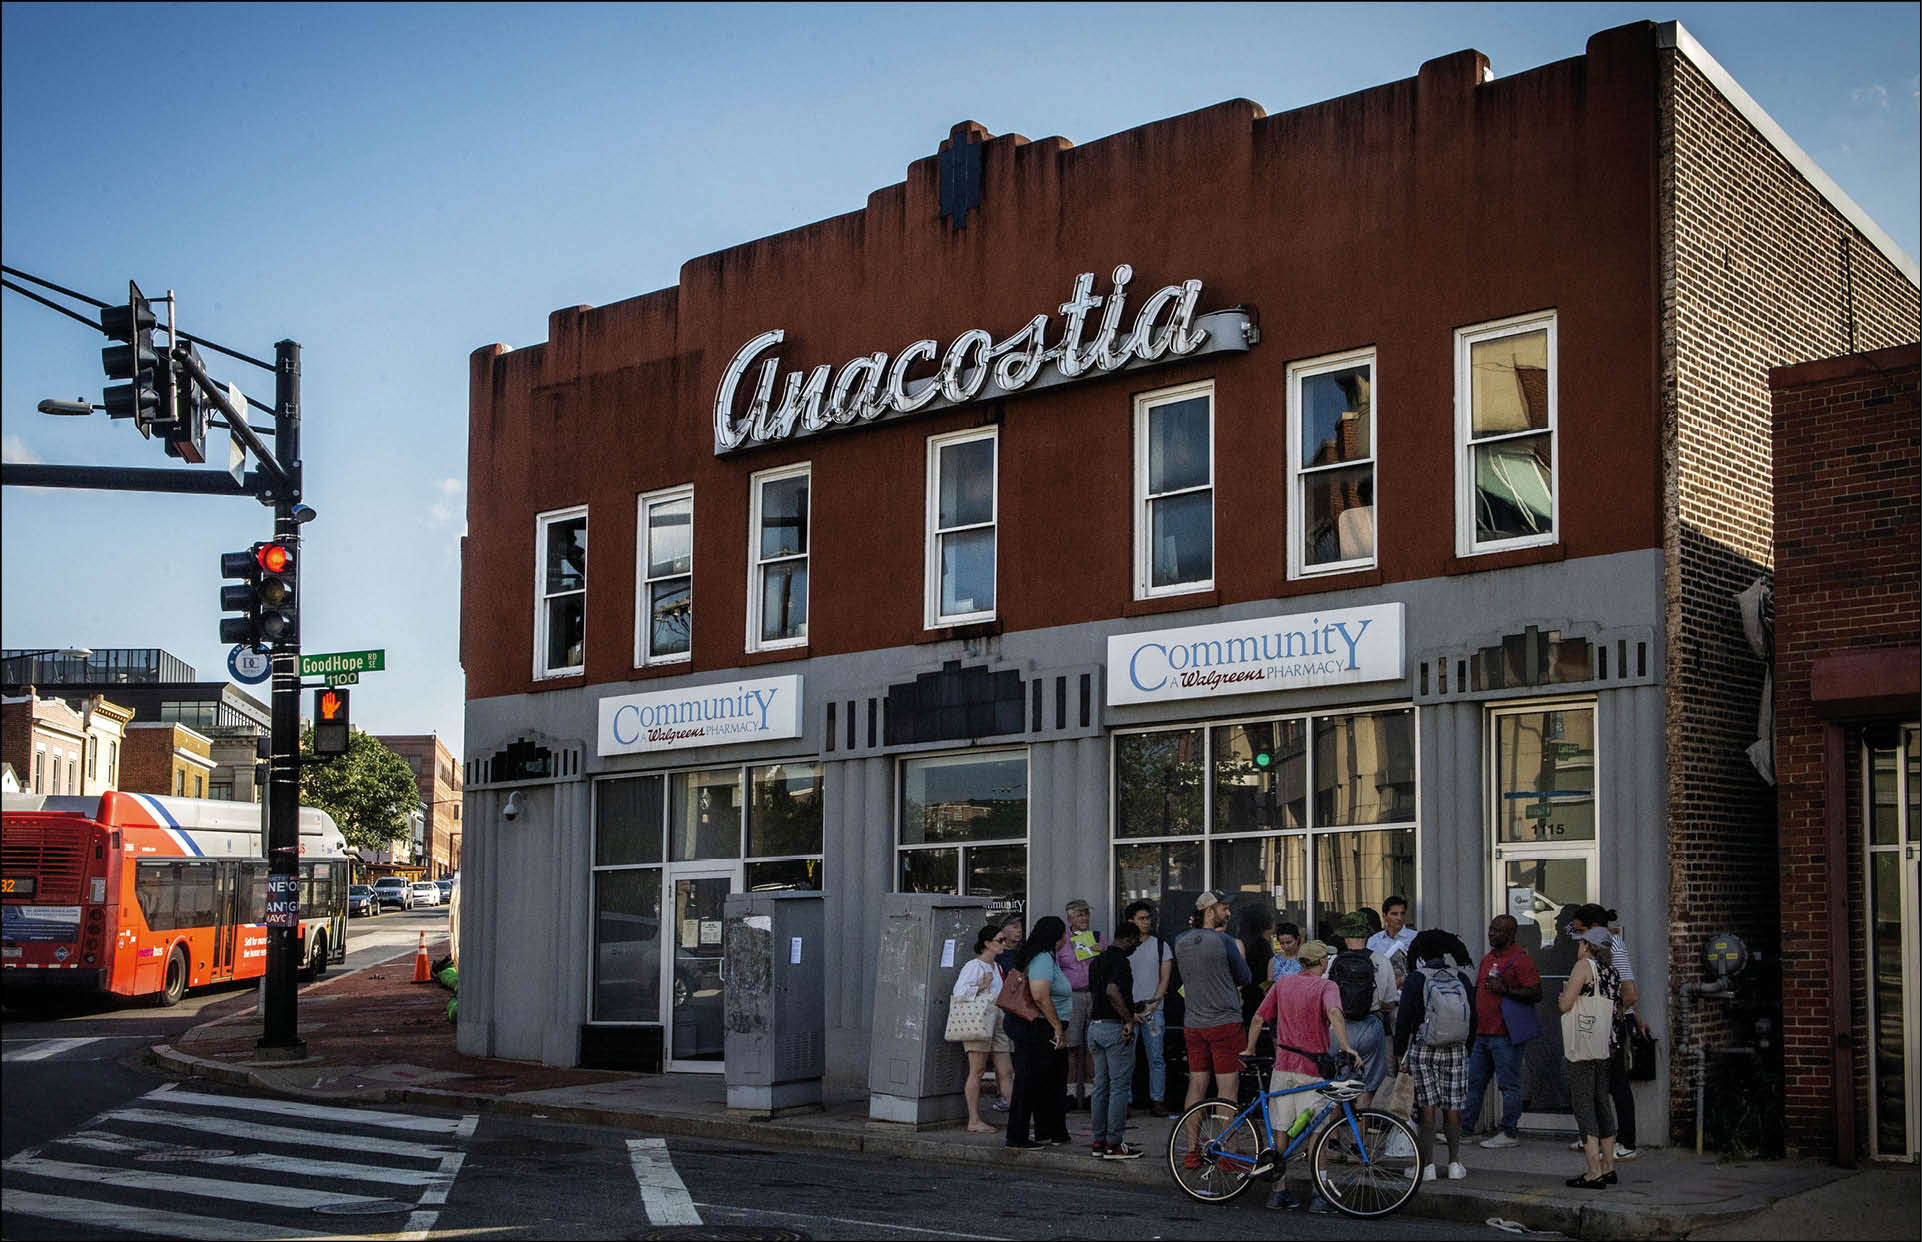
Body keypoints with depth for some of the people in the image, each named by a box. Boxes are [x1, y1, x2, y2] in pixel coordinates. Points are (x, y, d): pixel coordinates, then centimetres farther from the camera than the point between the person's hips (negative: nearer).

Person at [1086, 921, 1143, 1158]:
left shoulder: (1096, 961, 15)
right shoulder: (1119, 960, -14)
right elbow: (1112, 991, -29)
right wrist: (1129, 1019, -21)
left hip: (1095, 1025, 9)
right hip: (1115, 1027, -9)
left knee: (1101, 1086, 12)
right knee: (1119, 1087, -4)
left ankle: (1099, 1141, 15)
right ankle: (1113, 1144, -3)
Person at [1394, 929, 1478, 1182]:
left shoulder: (1416, 979, -6)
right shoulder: (1462, 979, 2)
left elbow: (1403, 1019, -6)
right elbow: (1473, 1019, 7)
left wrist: (1400, 1053, 3)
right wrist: (1467, 1047, 19)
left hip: (1423, 1050, -2)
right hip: (1456, 1051, 2)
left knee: (1428, 1109, 2)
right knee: (1452, 1108, 9)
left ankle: (1428, 1165, 4)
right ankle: (1454, 1163, 13)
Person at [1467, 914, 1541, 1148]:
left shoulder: (1521, 960, -10)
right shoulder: (1487, 958, 16)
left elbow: (1536, 994, -17)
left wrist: (1505, 990, -24)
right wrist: (1472, 1025, 24)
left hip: (1506, 1035, -9)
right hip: (1481, 1033, 9)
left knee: (1509, 1085, -2)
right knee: (1473, 1082, 10)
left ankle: (1510, 1133, 4)